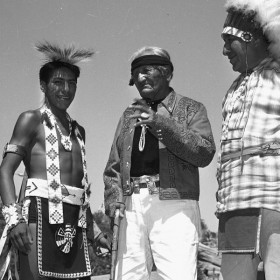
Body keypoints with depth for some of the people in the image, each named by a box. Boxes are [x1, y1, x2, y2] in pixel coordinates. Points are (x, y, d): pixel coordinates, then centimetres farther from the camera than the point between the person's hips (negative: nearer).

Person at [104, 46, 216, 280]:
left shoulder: (191, 109, 10)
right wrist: (114, 197, 3)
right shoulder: (129, 115, 23)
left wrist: (161, 125, -13)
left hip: (174, 205, -4)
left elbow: (205, 153, -6)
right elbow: (114, 166, 22)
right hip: (132, 207, 5)